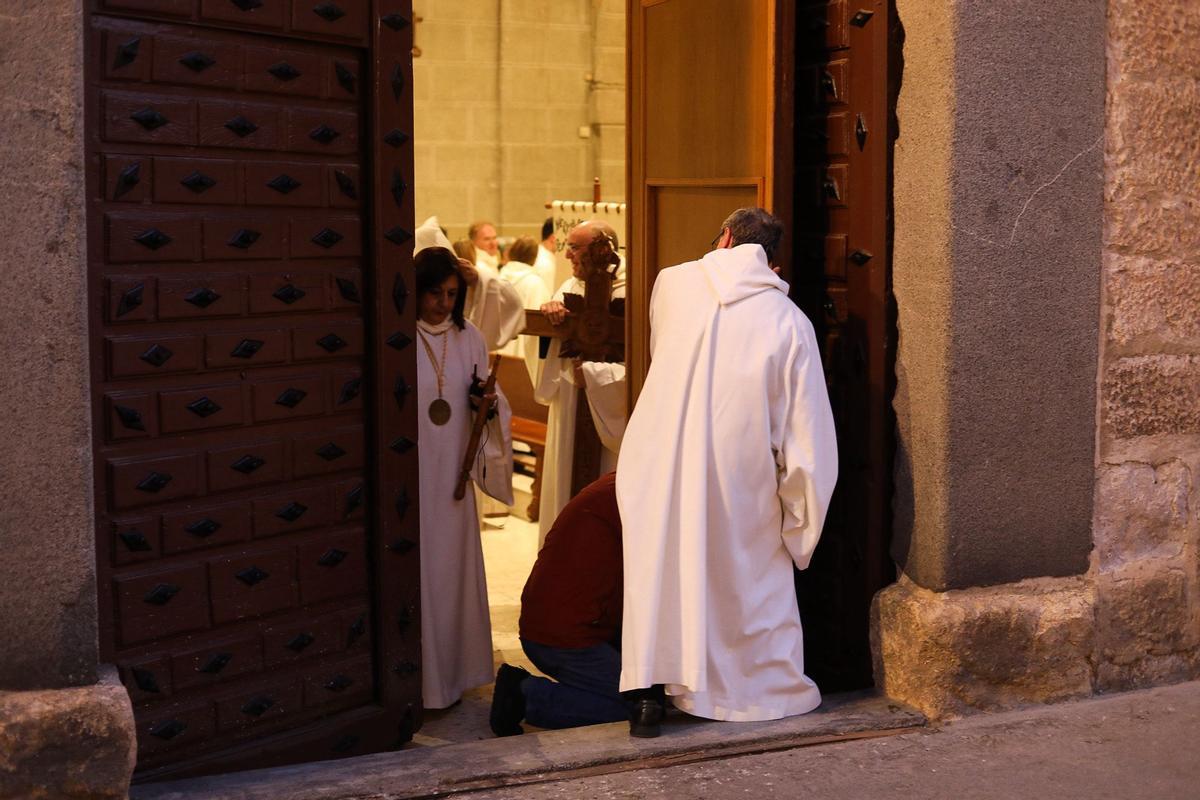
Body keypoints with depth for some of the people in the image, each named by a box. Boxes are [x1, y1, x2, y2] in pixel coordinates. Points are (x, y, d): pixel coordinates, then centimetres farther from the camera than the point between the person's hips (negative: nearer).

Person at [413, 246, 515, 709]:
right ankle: (419, 678, 8)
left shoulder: (469, 337, 7)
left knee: (454, 566, 10)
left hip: (452, 474, 5)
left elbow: (487, 400, 15)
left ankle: (452, 671, 22)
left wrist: (488, 403, -7)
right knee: (415, 571, -2)